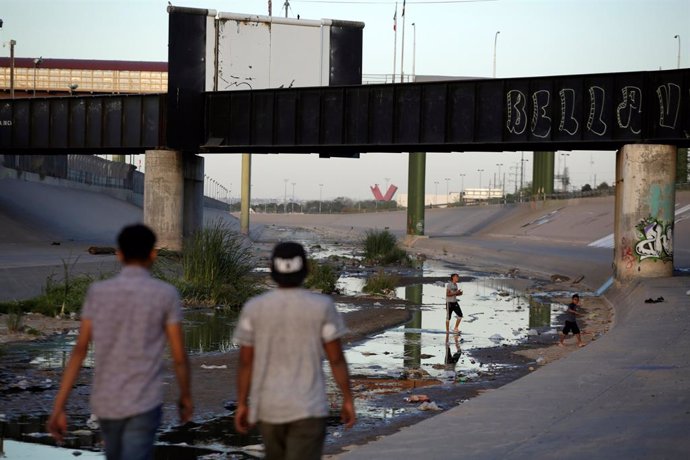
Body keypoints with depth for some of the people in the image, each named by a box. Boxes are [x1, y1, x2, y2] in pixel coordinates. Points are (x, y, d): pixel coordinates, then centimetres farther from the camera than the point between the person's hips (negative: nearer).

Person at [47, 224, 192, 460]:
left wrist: (58, 408, -1)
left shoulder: (97, 292, 1)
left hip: (105, 403, 4)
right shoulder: (166, 294, -6)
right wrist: (186, 396, 15)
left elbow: (79, 351, -2)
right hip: (143, 404, -4)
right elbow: (179, 356, -3)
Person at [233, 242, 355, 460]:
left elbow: (245, 362, -1)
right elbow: (336, 358, -6)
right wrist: (348, 400, 3)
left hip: (269, 407, 3)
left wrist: (242, 405, 7)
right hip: (308, 408, -3)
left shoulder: (254, 308, -4)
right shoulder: (321, 306, -9)